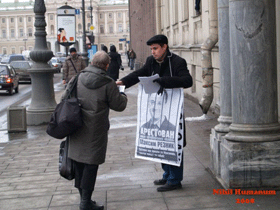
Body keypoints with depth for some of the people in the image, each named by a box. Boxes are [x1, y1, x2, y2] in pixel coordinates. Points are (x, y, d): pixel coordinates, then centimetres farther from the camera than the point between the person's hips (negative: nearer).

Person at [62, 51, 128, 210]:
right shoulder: (108, 84, -13)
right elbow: (118, 106, -7)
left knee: (79, 163, 16)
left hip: (77, 129, 6)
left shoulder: (77, 79, 2)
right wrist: (123, 96, 15)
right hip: (95, 131, -6)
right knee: (91, 164, 3)